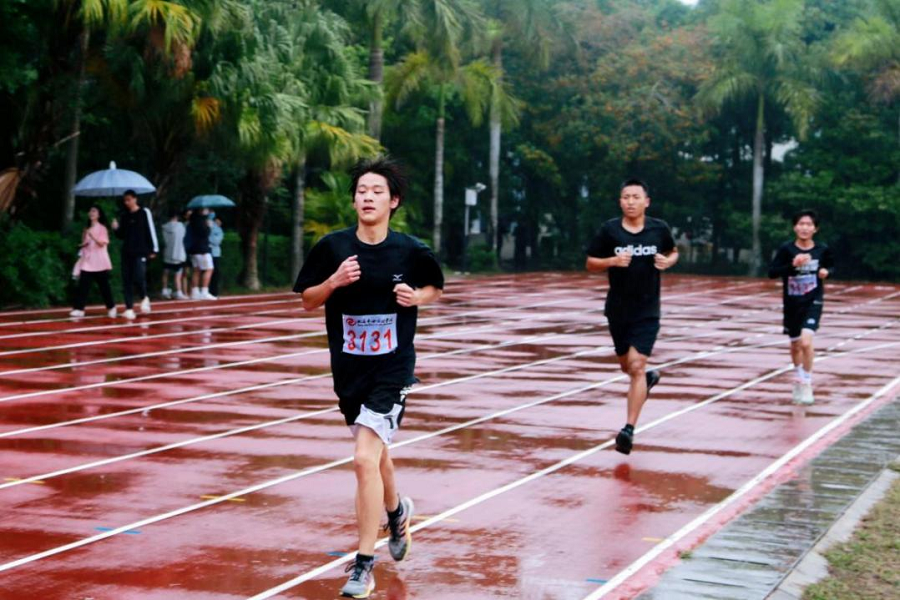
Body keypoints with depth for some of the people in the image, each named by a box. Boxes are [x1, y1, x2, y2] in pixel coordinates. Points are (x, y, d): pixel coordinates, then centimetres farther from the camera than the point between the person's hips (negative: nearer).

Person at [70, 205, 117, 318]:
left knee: (103, 286, 3)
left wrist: (91, 235, -26)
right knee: (83, 285, -7)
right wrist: (83, 244, -5)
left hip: (99, 262, -4)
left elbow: (102, 243, -15)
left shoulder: (102, 228, -3)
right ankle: (79, 309, -12)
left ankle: (111, 308, 18)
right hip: (87, 262, 4)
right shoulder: (87, 229, 12)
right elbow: (83, 244, 18)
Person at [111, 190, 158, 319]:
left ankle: (144, 298, 13)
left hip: (140, 252, -5)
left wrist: (154, 249, -6)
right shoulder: (123, 215, 11)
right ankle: (129, 308, 3)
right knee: (126, 281, 0)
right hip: (126, 252, 5)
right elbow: (121, 235, 18)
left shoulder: (144, 212, -1)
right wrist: (116, 229, -4)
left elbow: (151, 231, -2)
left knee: (138, 277, -16)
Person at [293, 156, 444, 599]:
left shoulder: (410, 251, -7)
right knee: (375, 453, 22)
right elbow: (308, 301, 2)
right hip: (348, 367, 4)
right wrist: (334, 282, -17)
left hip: (392, 368, -4)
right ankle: (396, 512, 54)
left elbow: (434, 288, 11)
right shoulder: (333, 247, -5)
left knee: (365, 459, -17)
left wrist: (416, 297, -11)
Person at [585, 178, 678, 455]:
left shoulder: (659, 229, -3)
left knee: (636, 366, -13)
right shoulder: (610, 230, -5)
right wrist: (612, 260, -20)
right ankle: (649, 377, 53)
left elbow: (673, 252, 15)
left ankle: (629, 429, -12)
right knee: (626, 366, 17)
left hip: (647, 311, -2)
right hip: (618, 309, 2)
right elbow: (591, 263, 0)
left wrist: (668, 262, -8)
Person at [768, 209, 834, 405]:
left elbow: (831, 265, 15)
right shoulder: (787, 249, -8)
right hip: (792, 302, 2)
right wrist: (792, 265, -26)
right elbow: (772, 272, -12)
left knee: (806, 342, -20)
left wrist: (826, 271, -8)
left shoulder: (822, 249, -4)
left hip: (813, 302, -2)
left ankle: (807, 383, -4)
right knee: (795, 345, 16)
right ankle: (799, 378, 42)